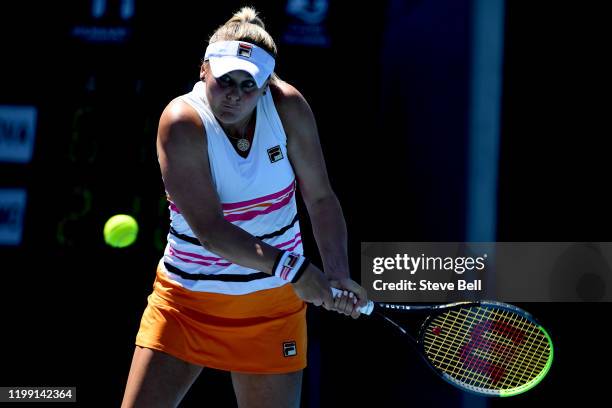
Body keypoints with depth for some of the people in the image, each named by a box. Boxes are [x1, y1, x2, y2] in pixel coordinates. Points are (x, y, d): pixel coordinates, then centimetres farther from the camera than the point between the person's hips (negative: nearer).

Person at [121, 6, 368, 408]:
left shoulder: (288, 107, -10)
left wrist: (337, 274, -17)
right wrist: (292, 268, -29)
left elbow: (321, 198, -3)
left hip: (272, 303, 2)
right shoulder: (182, 123, -20)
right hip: (186, 297, -2)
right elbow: (209, 229, -24)